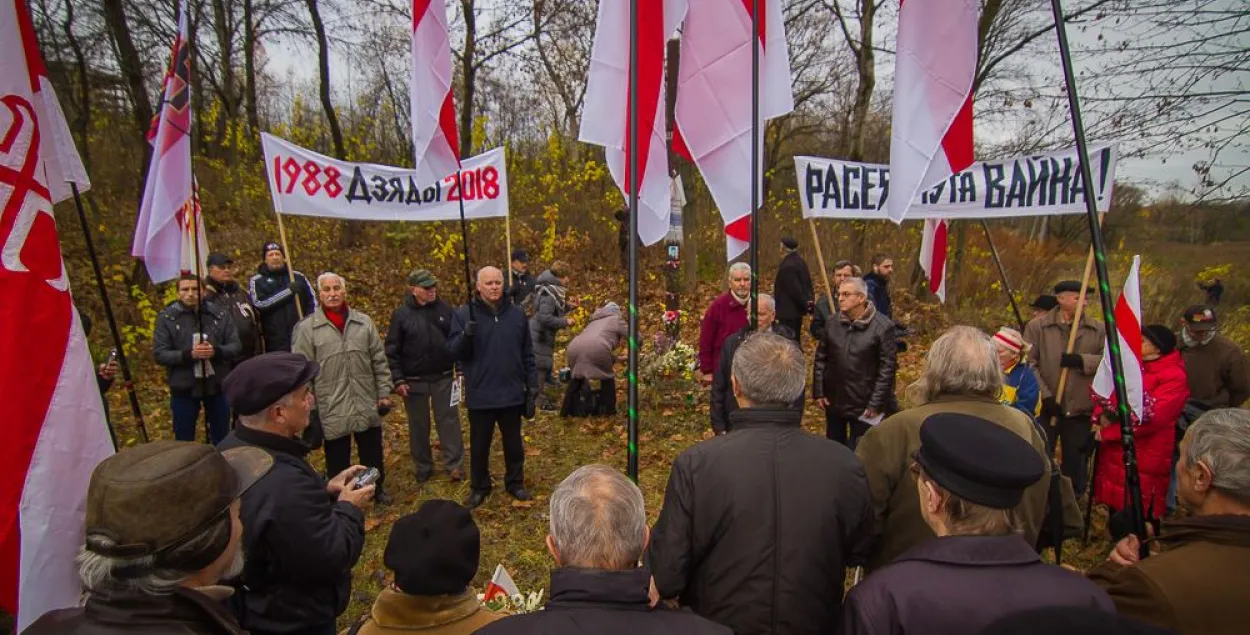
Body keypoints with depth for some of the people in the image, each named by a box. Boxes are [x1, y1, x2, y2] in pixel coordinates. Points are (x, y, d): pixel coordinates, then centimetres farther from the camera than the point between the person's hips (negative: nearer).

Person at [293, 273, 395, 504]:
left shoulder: (364, 322, 3)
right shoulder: (307, 328, -5)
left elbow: (379, 361, 7)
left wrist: (384, 393, 4)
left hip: (367, 406, 2)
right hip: (332, 410, -2)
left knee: (373, 457, 17)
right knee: (338, 463, 11)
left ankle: (378, 488, 38)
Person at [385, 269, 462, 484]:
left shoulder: (446, 309, -1)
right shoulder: (401, 314, -6)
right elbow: (392, 350, -4)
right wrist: (398, 379, -8)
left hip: (443, 377, 1)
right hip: (414, 381, -1)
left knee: (449, 421, 4)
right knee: (419, 425, 11)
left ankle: (454, 465, 12)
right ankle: (423, 467, 25)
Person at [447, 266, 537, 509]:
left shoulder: (517, 314, 3)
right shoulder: (464, 314, -5)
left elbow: (527, 354, 7)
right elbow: (453, 351, -7)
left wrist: (532, 386, 5)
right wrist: (465, 336, -27)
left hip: (512, 394, 2)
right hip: (480, 396, -2)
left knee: (514, 444, 16)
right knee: (479, 446, 13)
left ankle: (515, 483, 34)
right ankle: (479, 487, 31)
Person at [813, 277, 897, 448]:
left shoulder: (883, 326, -12)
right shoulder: (833, 323, 1)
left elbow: (888, 367, -12)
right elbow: (821, 358, 7)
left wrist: (876, 402, -13)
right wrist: (818, 391, 2)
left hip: (863, 404, -4)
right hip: (833, 400, 4)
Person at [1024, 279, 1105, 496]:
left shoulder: (1098, 329, 5)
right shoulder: (1037, 326, -3)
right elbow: (1029, 364, -8)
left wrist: (1081, 360, -16)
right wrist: (1045, 395, -14)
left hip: (1080, 408, 2)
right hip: (1045, 406, -2)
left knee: (1075, 461, 13)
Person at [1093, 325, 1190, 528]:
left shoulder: (1174, 377, -12)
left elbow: (1152, 417, -21)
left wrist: (1107, 433, -15)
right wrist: (1102, 416, -9)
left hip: (1145, 459, -7)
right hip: (1115, 452, 7)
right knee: (1116, 510, 16)